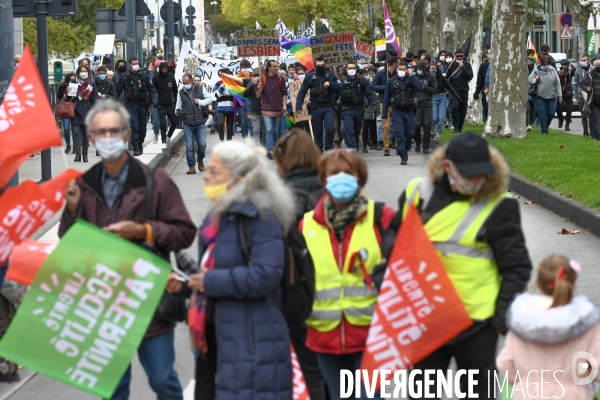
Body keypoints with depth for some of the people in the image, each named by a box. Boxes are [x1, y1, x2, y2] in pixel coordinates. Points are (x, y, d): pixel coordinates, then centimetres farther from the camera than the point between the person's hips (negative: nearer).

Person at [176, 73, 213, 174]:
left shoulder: (200, 88, 1)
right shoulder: (181, 92, 5)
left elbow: (209, 99, 7)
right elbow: (179, 105, 8)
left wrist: (200, 102, -10)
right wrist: (178, 110, -15)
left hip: (200, 123, -1)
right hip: (187, 124, 1)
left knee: (202, 144, -5)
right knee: (189, 146, 0)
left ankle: (200, 160, 23)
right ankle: (191, 167, 7)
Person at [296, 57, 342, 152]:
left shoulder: (330, 75, 6)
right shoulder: (310, 77, 3)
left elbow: (339, 88, 1)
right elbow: (302, 92, 2)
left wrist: (330, 84, -16)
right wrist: (298, 106, -7)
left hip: (328, 107, 0)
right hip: (315, 108, 0)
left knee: (329, 128, -16)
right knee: (317, 132, 6)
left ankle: (329, 149, 1)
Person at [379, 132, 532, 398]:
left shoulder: (497, 206, -10)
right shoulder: (418, 193, -1)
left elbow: (516, 266, -6)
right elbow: (394, 236, 16)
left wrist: (505, 312, -10)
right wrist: (383, 272, 2)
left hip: (477, 320, -3)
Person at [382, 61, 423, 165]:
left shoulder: (411, 79, 6)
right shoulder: (391, 81, 5)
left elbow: (420, 88, -14)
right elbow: (386, 98, 6)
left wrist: (411, 76, -13)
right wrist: (384, 114, 3)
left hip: (409, 111, 1)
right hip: (397, 111, -1)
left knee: (409, 133, 7)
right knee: (399, 134, -10)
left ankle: (405, 150, 30)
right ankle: (403, 156, -9)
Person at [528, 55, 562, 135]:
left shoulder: (553, 70, 3)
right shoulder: (536, 71, -2)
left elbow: (557, 84, 7)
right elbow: (529, 80, 5)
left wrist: (560, 96, 5)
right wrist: (535, 79, -17)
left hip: (551, 96, 2)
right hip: (540, 96, -2)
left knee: (551, 113, 0)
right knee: (542, 113, -8)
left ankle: (546, 125, 29)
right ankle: (544, 131, 0)